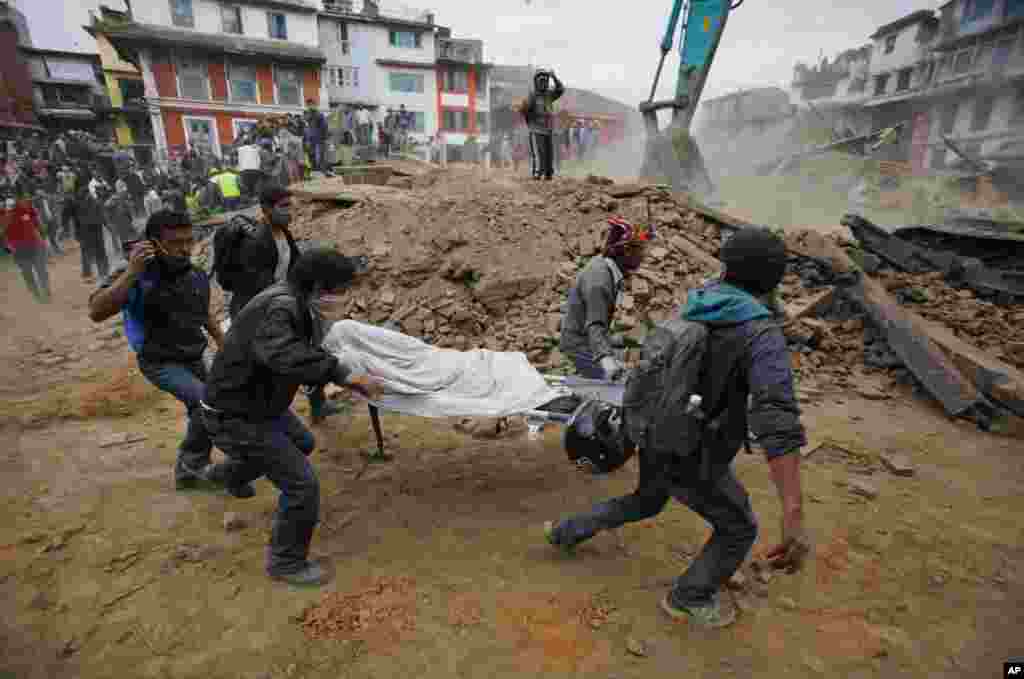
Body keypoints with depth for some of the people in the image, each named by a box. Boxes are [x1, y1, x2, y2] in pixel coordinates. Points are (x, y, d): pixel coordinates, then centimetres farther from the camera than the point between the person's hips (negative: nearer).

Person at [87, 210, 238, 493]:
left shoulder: (197, 277, -5)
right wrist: (131, 272, -40)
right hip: (160, 364, -6)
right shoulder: (138, 277, -22)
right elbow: (96, 312, -36)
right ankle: (194, 462, 2)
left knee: (201, 415, 16)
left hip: (194, 360, 6)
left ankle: (187, 472, 41)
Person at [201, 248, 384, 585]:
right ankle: (286, 562, 14)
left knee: (302, 443, 31)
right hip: (235, 415, -10)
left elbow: (304, 351, 12)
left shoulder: (294, 301, -1)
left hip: (256, 400, 10)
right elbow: (281, 354, -51)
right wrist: (341, 373, -52)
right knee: (302, 483, -9)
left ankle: (232, 473, 57)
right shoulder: (279, 307, -30)